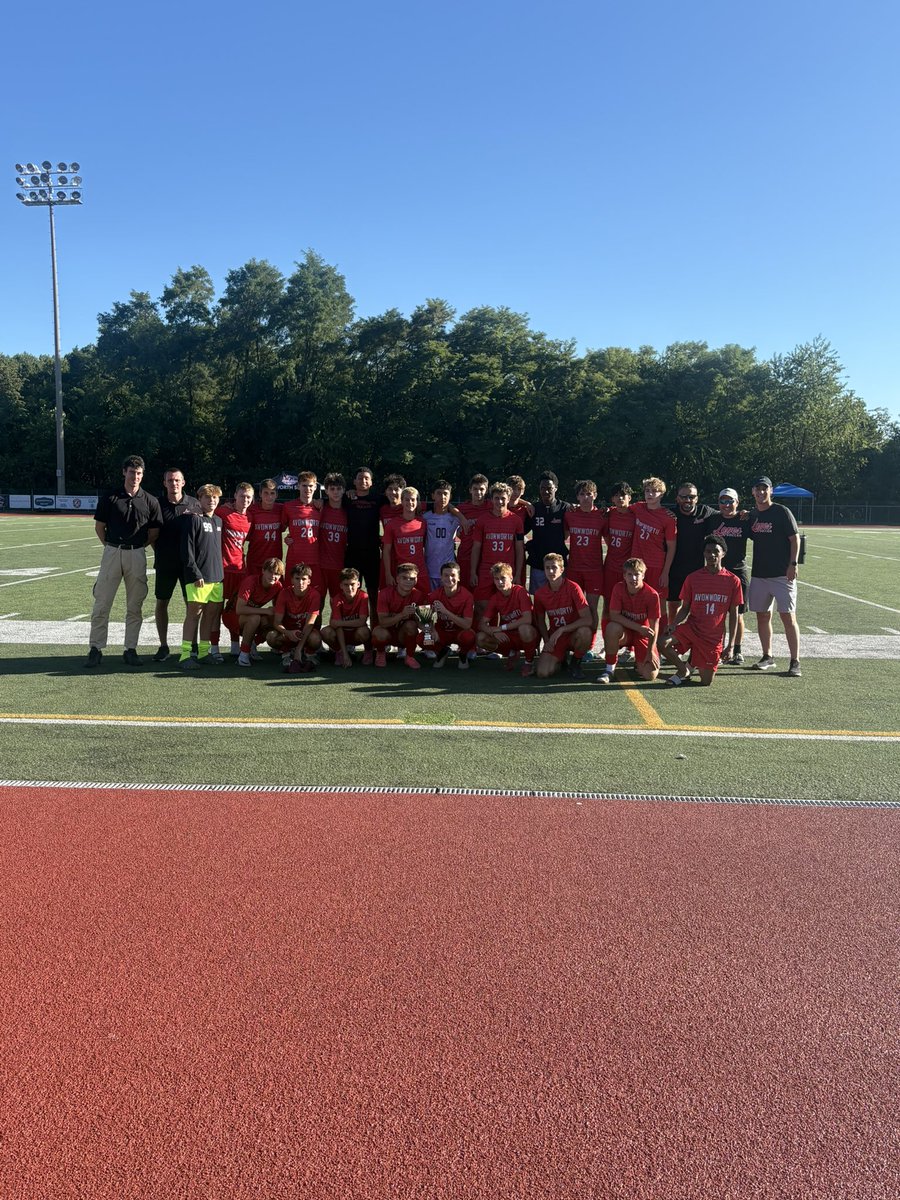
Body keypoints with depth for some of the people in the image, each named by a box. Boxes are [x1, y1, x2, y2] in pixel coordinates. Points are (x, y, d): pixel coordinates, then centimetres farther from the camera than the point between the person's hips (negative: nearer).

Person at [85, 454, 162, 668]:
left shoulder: (150, 501, 4)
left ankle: (131, 650, 14)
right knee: (101, 604, -1)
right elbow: (99, 526, 8)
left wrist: (137, 546, 7)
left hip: (137, 555, 1)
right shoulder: (109, 497, 3)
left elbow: (154, 532, 9)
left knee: (135, 606, 5)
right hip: (112, 553, 0)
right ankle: (96, 649, 6)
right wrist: (111, 546, 5)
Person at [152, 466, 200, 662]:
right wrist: (159, 551, 2)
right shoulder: (157, 504, 0)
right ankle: (163, 645, 17)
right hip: (164, 563, 1)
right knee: (161, 603, 6)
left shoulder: (194, 504, 0)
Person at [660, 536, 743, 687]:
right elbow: (685, 608, 6)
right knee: (663, 643, -28)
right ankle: (684, 670, 1)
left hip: (713, 637, 0)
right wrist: (674, 623, -15)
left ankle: (694, 664, 33)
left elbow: (733, 614, 3)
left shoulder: (733, 581, -1)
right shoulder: (693, 578, 1)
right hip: (691, 628, 0)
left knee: (706, 682, -4)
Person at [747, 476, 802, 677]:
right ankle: (767, 657, 21)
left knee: (788, 616, -8)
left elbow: (795, 538, -7)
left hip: (782, 574, -6)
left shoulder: (782, 512, -5)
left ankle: (795, 662, -6)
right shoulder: (752, 516, 12)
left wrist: (793, 564, -14)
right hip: (759, 574, 6)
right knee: (762, 616, 9)